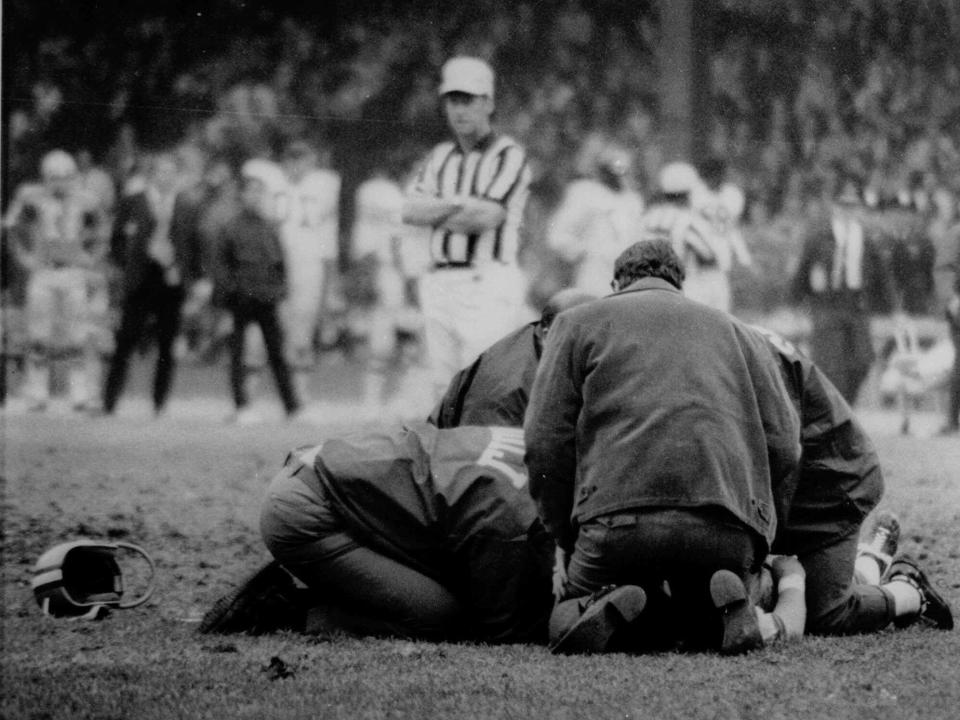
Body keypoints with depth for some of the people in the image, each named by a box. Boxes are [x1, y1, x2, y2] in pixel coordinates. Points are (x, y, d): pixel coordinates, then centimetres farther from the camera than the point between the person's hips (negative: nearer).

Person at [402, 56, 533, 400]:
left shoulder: (508, 155, -3)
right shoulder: (440, 157, 17)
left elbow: (488, 217, -14)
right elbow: (410, 210, 3)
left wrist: (435, 213, 0)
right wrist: (462, 204, -9)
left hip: (488, 284, -7)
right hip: (441, 281, 7)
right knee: (444, 389, 7)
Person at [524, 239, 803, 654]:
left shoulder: (577, 324, 22)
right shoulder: (738, 333, 30)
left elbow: (547, 441, 9)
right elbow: (783, 444, 17)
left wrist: (569, 541, 15)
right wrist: (758, 536, 24)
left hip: (621, 514, -2)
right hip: (729, 522, 3)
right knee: (701, 628, 25)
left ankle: (619, 607, -16)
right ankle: (726, 597, -10)